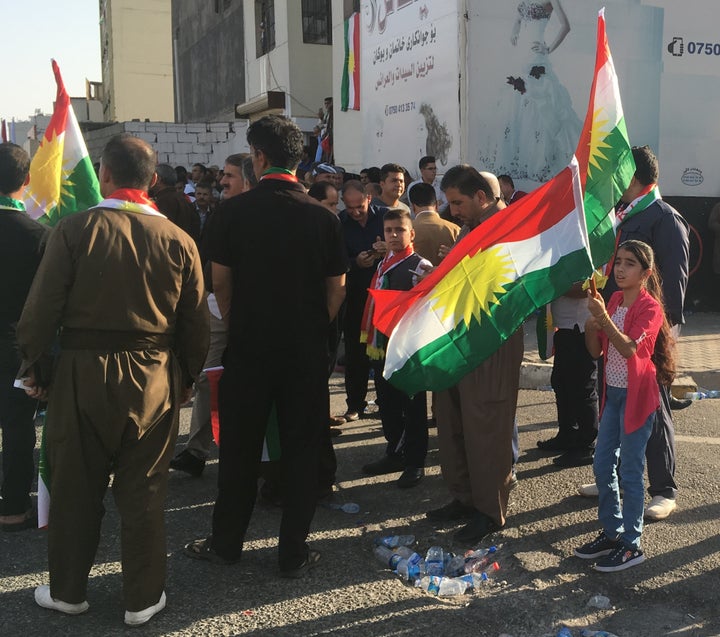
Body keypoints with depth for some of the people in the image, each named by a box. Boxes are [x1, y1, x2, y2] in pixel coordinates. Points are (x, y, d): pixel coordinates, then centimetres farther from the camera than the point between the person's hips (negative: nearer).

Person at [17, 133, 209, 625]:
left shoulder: (74, 230, -10)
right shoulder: (179, 240, -5)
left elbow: (41, 309, -8)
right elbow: (196, 324, 1)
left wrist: (33, 367, 7)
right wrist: (186, 377, 14)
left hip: (83, 376, -1)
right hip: (155, 380, 1)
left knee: (76, 488, 15)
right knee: (144, 493, 12)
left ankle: (68, 591, 31)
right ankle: (143, 598, 24)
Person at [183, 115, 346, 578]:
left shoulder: (235, 211, -7)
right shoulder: (323, 217, -4)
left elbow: (220, 281, -2)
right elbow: (337, 289, 0)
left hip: (248, 347, 0)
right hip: (307, 349, 1)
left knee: (240, 448, 13)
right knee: (302, 449, 9)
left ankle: (227, 543, 27)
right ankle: (294, 552, 17)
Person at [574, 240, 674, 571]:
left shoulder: (650, 308, -13)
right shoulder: (613, 301, 6)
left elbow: (629, 348, -27)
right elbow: (596, 350, 4)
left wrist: (603, 316, -33)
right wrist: (591, 320, -12)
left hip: (636, 395, -7)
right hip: (613, 392, 7)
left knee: (630, 470, 0)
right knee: (602, 466, 12)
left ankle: (631, 544, 11)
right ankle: (611, 532, 26)